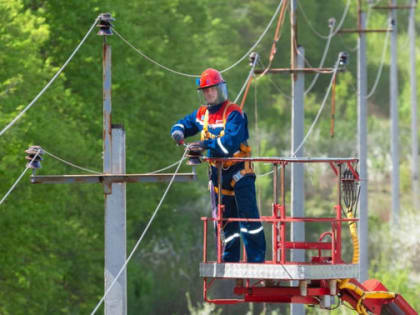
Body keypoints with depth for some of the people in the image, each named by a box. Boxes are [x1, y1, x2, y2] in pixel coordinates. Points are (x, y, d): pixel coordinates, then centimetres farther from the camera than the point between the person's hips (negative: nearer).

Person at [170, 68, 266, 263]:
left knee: (248, 216, -12)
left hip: (239, 172, -7)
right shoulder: (202, 114, 9)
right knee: (227, 221, 12)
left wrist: (206, 144, -31)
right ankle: (230, 261, 18)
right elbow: (185, 124, 23)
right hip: (217, 172, 7)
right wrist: (178, 132, -1)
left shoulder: (233, 113, -14)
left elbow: (232, 141, -27)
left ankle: (257, 260, -13)